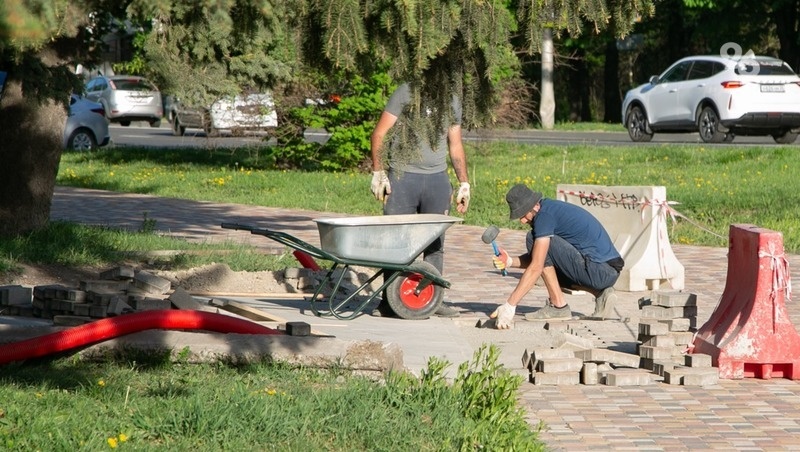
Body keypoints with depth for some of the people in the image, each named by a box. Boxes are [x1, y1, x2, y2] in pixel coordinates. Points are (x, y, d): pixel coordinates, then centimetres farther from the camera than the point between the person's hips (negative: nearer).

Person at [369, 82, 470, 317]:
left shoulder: (453, 102, 15)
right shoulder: (405, 93, -2)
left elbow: (455, 146, 22)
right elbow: (379, 134, -3)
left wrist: (464, 183, 16)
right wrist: (378, 173, -9)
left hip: (437, 179, 4)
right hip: (403, 177, -4)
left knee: (435, 242, 5)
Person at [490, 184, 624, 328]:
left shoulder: (545, 215, -13)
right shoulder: (551, 208, 16)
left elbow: (536, 267, -19)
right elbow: (537, 260, 22)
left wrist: (509, 306, -19)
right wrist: (510, 261, 5)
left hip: (599, 271, -10)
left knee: (533, 239, -9)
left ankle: (558, 306, -6)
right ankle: (600, 294, 10)